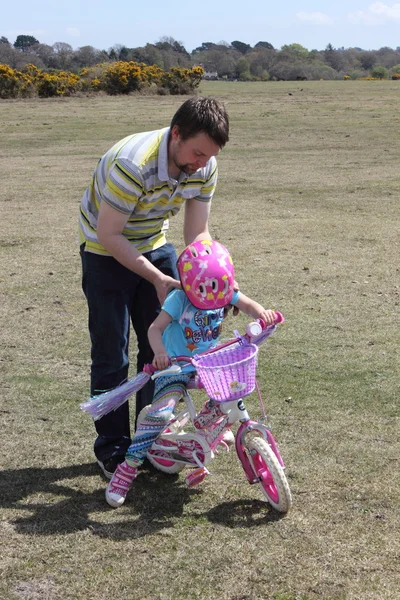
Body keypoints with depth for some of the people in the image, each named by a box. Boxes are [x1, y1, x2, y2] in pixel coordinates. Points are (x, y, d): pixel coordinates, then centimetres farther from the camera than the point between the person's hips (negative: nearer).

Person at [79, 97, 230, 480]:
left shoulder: (205, 168, -16)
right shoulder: (134, 164, -36)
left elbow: (197, 234, -10)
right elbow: (109, 235, -29)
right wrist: (157, 280, -30)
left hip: (154, 244, 6)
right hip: (106, 250, -6)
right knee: (111, 354, -2)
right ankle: (112, 448, 12)